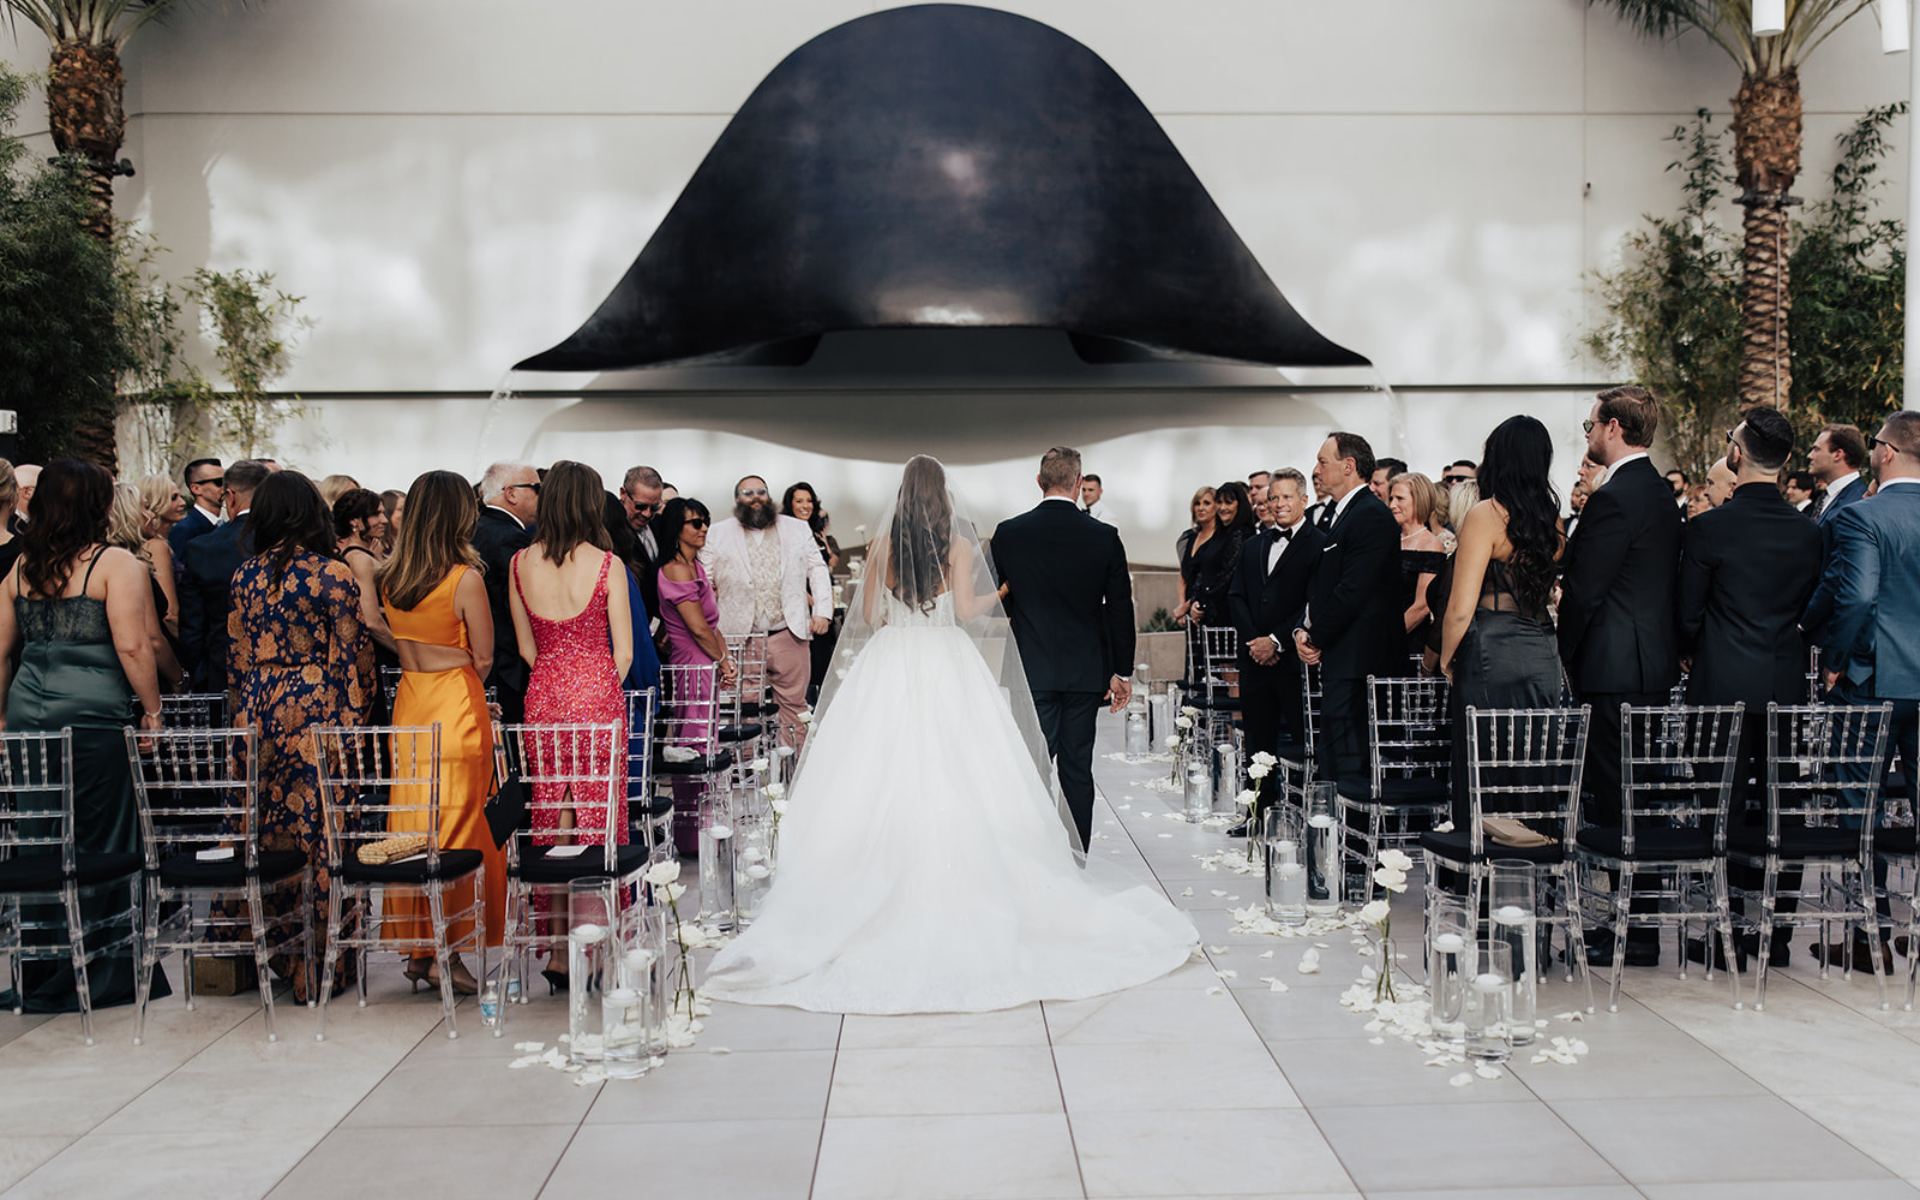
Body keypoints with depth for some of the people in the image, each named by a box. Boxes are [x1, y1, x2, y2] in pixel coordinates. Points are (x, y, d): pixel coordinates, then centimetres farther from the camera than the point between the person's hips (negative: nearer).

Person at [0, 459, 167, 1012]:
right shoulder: (116, 564, -6)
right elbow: (132, 646, -15)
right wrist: (152, 710, -6)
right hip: (95, 719, -6)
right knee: (98, 848, 3)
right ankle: (96, 975, 10)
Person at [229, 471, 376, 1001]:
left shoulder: (245, 575, 7)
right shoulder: (332, 574, -8)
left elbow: (238, 654, 12)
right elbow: (353, 654, -8)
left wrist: (245, 714, 19)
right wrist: (355, 718, -2)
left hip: (259, 709, 5)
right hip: (316, 709, -5)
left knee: (268, 830, 12)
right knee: (319, 833, -1)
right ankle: (319, 962, 4)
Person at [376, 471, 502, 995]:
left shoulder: (388, 578, 3)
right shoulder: (465, 578, -15)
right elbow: (483, 658, -8)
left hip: (408, 704, 6)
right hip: (458, 709, -6)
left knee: (412, 828, 12)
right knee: (458, 834, 2)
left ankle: (416, 949, 19)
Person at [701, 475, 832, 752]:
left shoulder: (797, 529, 14)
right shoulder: (718, 534, 10)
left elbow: (817, 570, 13)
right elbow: (703, 579, 7)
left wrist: (822, 610, 0)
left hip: (789, 635, 1)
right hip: (740, 637, -1)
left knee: (794, 705, 3)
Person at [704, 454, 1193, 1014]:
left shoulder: (884, 544, 3)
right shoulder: (959, 543, -1)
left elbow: (868, 615, 4)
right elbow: (965, 609, -6)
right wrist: (999, 594, 13)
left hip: (890, 662, 2)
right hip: (947, 663, -1)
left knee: (888, 779, 3)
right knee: (955, 778, 2)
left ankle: (891, 887, 4)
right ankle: (959, 882, 3)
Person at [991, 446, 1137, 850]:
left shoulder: (1008, 533, -5)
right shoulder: (1105, 537, -4)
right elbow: (1120, 609, 0)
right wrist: (1122, 671, 8)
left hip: (1032, 669, -1)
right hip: (1086, 672, 1)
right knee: (1077, 768, 8)